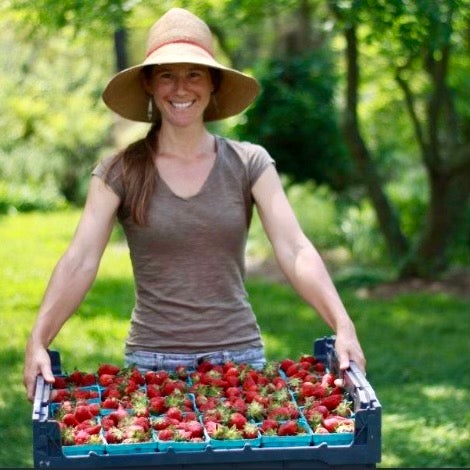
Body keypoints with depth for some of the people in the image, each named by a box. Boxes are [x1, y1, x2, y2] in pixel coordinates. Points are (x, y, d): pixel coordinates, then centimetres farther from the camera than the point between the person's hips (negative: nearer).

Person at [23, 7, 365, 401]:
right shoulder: (120, 172, -1)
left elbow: (295, 251, -8)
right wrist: (38, 342, -23)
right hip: (151, 361, 0)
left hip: (239, 354, 1)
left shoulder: (249, 164, 1)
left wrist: (343, 327, -22)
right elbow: (80, 263, -9)